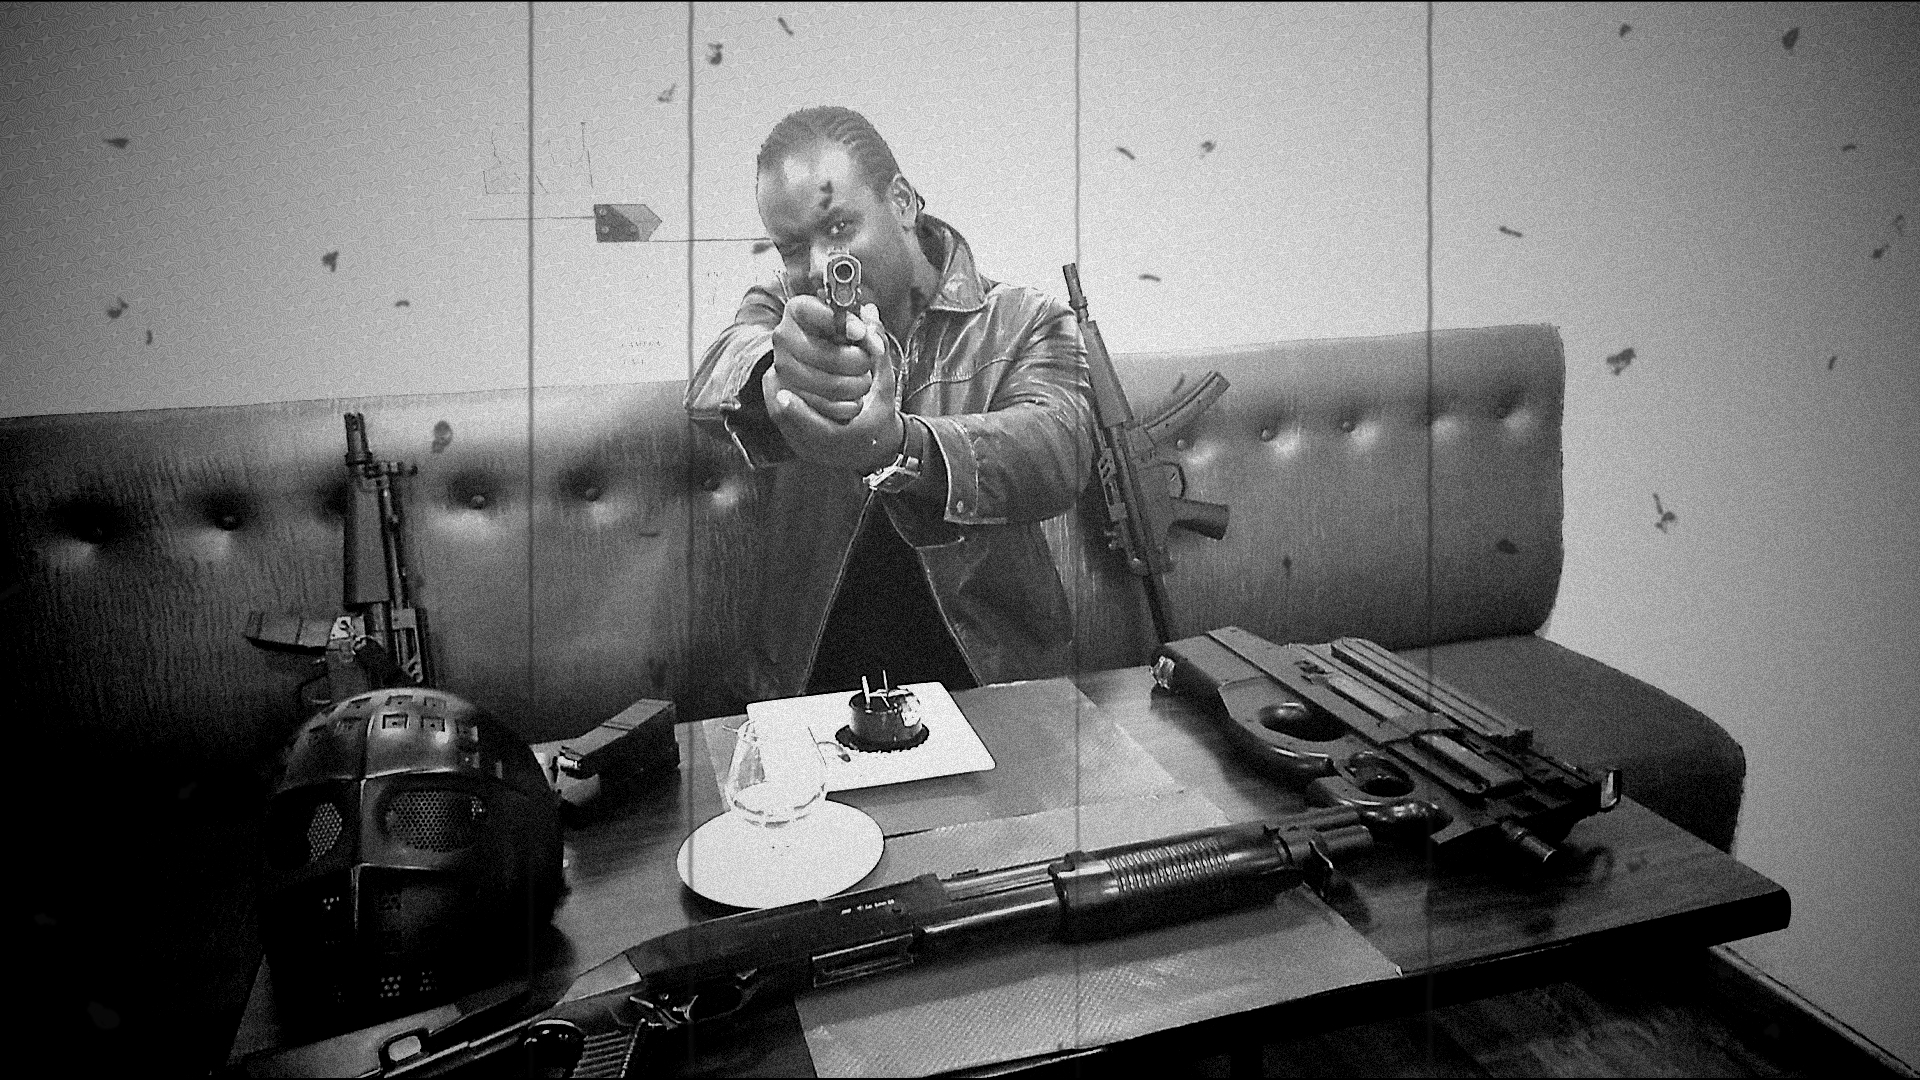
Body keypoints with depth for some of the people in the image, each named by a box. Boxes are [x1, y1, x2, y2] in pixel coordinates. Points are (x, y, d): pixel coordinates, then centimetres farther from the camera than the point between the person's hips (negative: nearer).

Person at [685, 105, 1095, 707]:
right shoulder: (777, 311, 7)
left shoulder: (1024, 323, 1)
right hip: (803, 684, 1)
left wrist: (898, 448, -37)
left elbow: (1059, 452, -19)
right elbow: (711, 384, -16)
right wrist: (775, 380, -40)